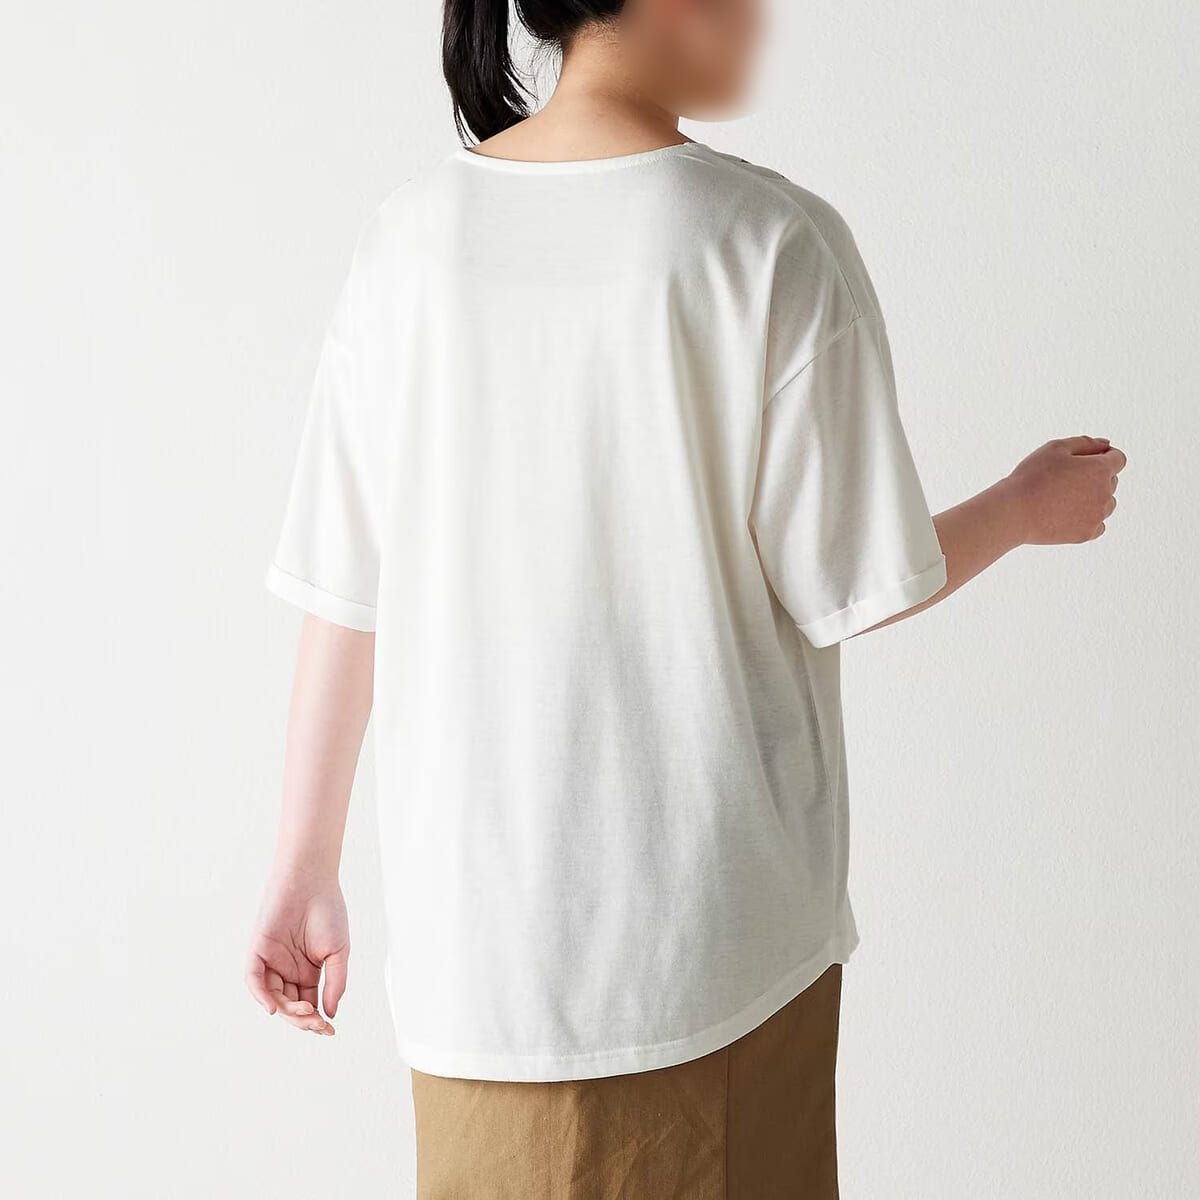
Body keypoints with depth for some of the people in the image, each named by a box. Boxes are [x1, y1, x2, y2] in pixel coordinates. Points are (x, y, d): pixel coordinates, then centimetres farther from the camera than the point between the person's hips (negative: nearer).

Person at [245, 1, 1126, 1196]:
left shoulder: (409, 235, -4)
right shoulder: (772, 242, -14)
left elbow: (341, 593, -1)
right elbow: (848, 586, -9)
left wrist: (304, 870, 9)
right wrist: (1029, 506, 10)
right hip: (715, 925, -3)